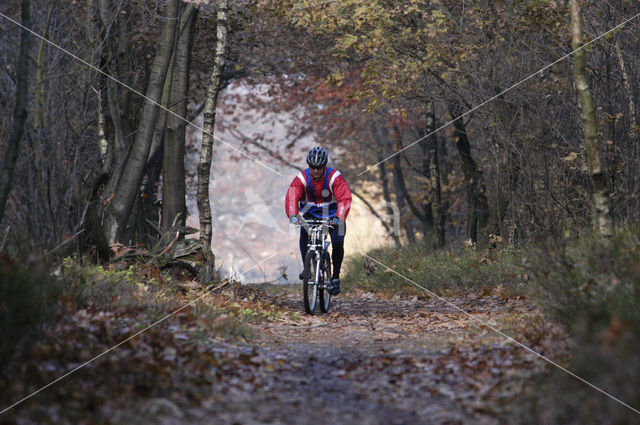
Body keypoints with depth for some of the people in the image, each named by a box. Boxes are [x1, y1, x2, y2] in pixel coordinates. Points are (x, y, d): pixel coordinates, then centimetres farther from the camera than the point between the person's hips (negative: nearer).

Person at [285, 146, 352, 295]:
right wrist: (293, 215, -48)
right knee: (304, 232, -28)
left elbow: (345, 198, -32)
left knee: (338, 244, -17)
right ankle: (307, 267, -18)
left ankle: (335, 277, 2)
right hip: (311, 214, 1)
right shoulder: (302, 178, -16)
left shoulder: (335, 177, -21)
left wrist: (339, 218, -49)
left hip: (333, 215, -1)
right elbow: (292, 197, -28)